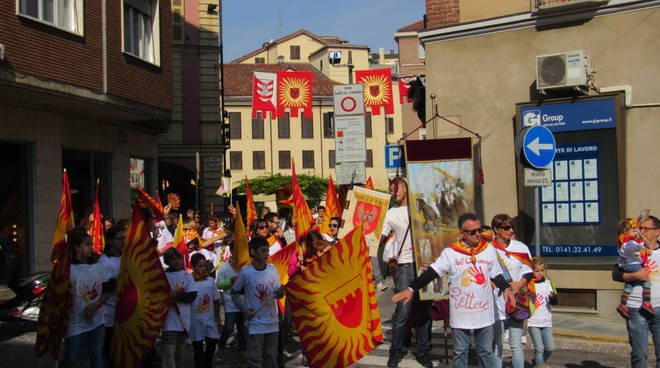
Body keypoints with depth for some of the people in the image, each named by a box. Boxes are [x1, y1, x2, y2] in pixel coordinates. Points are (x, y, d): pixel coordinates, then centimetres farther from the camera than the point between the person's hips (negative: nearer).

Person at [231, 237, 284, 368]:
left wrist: (280, 292, -17)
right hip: (255, 323, -3)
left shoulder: (273, 269, -3)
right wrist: (244, 309, -10)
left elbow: (278, 292, 6)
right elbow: (234, 293, 1)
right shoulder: (245, 272, -12)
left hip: (273, 322, 3)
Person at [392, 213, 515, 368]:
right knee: (460, 352, 10)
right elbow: (432, 272, -10)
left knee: (485, 351, 13)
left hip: (484, 313, 2)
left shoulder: (489, 249, 3)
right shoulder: (450, 252, -6)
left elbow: (496, 275, 12)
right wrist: (411, 289, -18)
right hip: (460, 313, -2)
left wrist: (506, 288, -7)